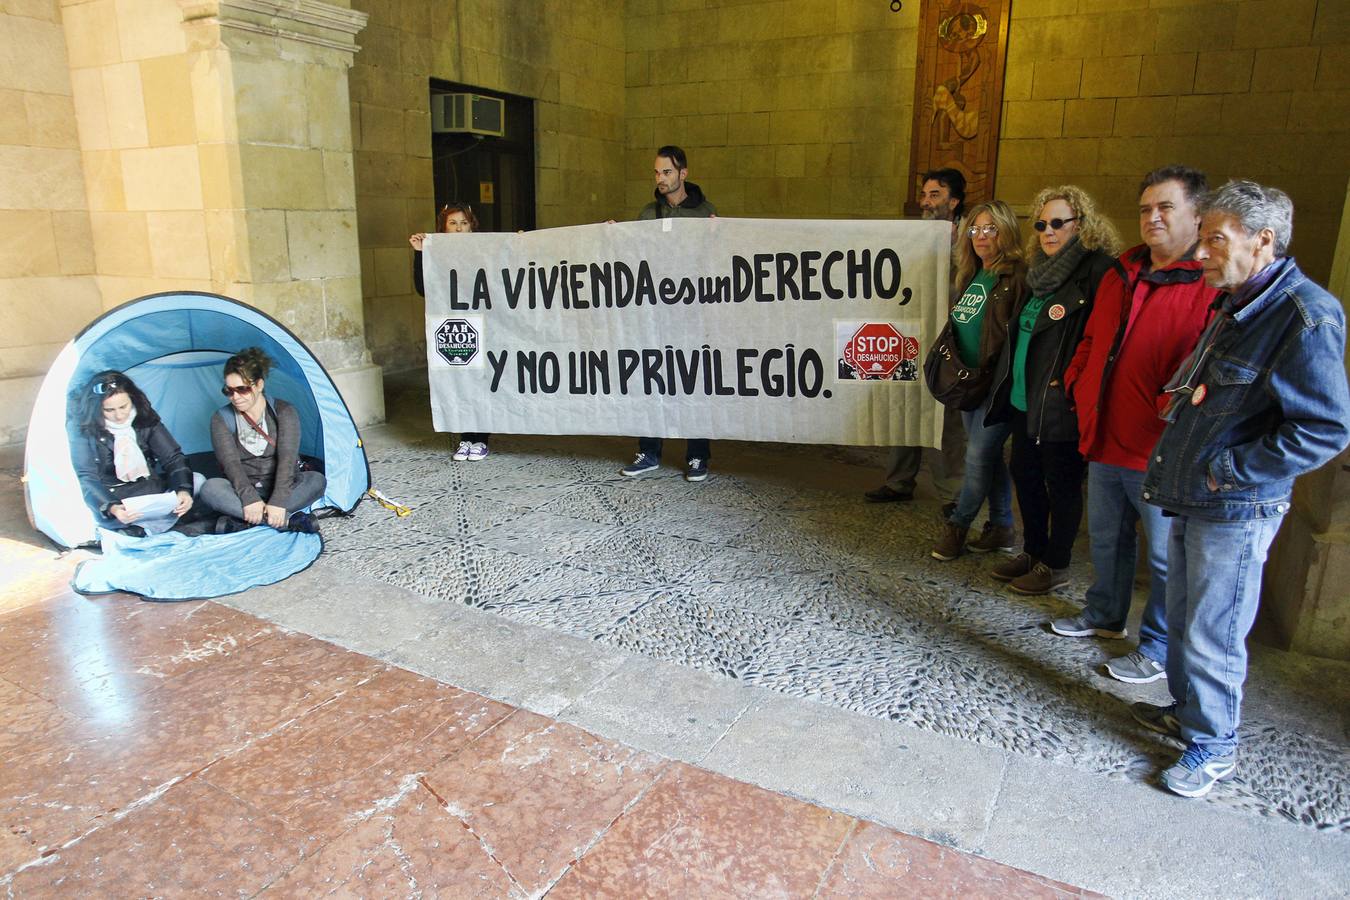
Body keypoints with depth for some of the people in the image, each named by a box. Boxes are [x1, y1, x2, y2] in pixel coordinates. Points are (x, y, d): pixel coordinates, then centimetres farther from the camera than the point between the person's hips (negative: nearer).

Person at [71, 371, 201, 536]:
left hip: (153, 492, 4)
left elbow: (173, 458, -5)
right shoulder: (86, 431, -13)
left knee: (197, 480, -18)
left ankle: (141, 530, -29)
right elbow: (87, 479, -16)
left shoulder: (145, 419, -4)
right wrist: (111, 508, -37)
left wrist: (183, 489, -26)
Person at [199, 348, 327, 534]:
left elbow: (287, 458, -18)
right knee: (210, 488, -29)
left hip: (280, 489, -1)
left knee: (316, 480, -28)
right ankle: (288, 520, -38)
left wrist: (278, 502, -32)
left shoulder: (284, 412, -7)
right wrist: (249, 498, -33)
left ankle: (242, 521, -33)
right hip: (244, 491, 1)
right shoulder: (221, 419, -3)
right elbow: (230, 462, -16)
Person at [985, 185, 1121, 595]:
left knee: (1062, 484, 5)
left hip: (1060, 405, -9)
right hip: (1023, 399, 9)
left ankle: (1056, 565, 20)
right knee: (1025, 474, 17)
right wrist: (1006, 383, 17)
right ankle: (1033, 551, 34)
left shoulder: (1097, 272, -14)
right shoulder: (1041, 271, 13)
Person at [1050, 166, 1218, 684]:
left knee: (1165, 556, 8)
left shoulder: (1214, 287, -13)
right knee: (1106, 539, 23)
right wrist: (1077, 383, 10)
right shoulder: (1119, 277, 12)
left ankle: (1159, 649, 24)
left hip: (1161, 452, -7)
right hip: (1105, 441, 8)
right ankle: (1105, 616, 43)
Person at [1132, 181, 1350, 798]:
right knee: (1182, 620, 20)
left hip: (1235, 514, -9)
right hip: (1191, 502, 9)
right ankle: (1186, 712, 38)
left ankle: (1215, 746, 22)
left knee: (1212, 634, 3)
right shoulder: (1235, 305, 11)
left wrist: (1230, 472, -19)